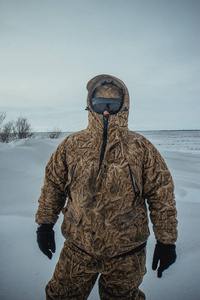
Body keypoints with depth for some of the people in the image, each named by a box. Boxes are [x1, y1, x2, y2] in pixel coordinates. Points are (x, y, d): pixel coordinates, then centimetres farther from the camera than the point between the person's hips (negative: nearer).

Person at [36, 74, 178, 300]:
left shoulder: (142, 149, -9)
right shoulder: (71, 146, -4)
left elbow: (162, 196, -4)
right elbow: (53, 186, 6)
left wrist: (166, 241, -1)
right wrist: (45, 224, 7)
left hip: (125, 254, -1)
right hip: (78, 248, 2)